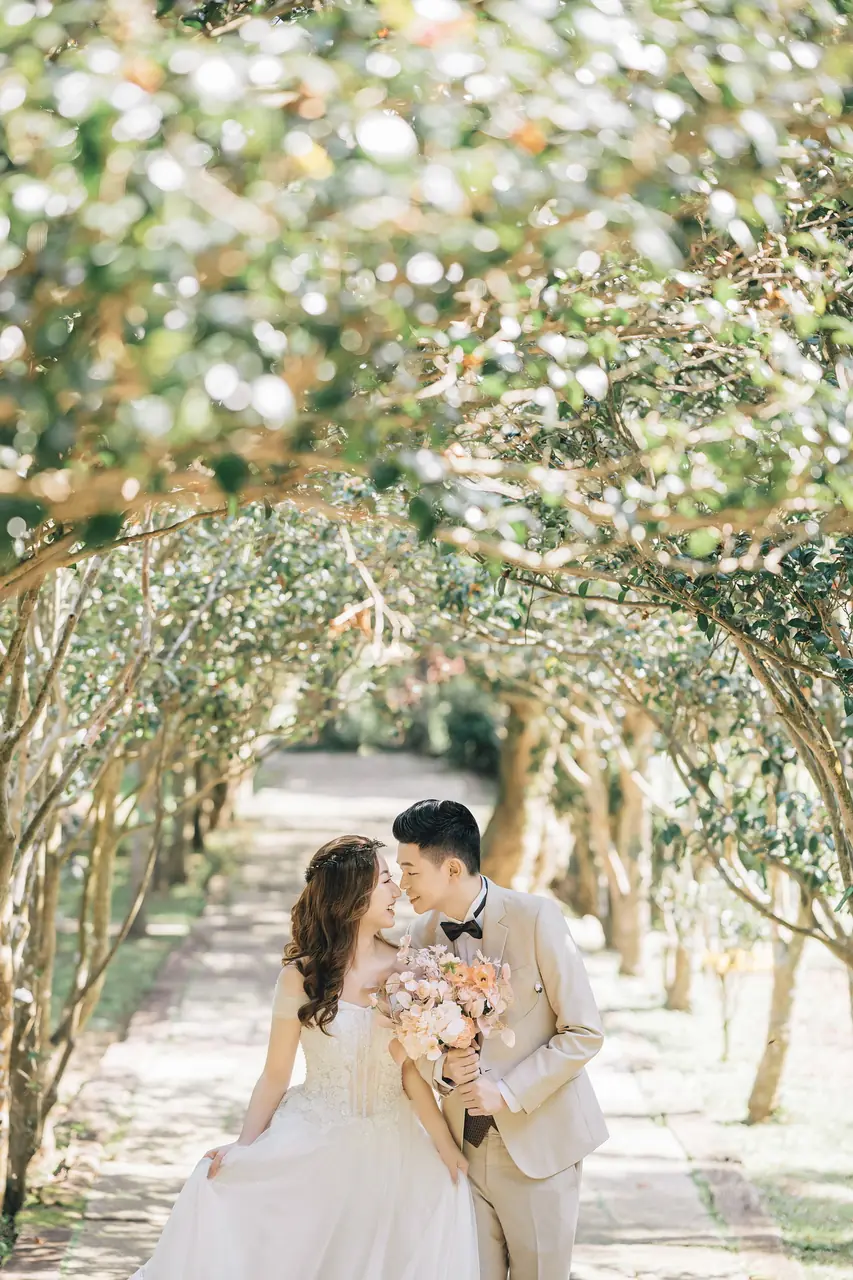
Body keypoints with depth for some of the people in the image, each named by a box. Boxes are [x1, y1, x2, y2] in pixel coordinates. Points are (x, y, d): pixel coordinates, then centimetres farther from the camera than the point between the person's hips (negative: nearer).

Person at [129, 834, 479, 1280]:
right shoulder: (301, 976, -5)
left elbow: (413, 1072, -3)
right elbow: (275, 1076, 0)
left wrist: (447, 1147, -12)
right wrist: (243, 1147, -10)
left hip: (389, 1151, 1)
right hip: (312, 1146, -1)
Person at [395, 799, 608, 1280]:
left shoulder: (536, 917, -13)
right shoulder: (424, 934, 2)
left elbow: (585, 1033, -11)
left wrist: (508, 1091, -17)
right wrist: (442, 1068, -10)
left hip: (538, 1144, -4)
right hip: (466, 1145, 4)